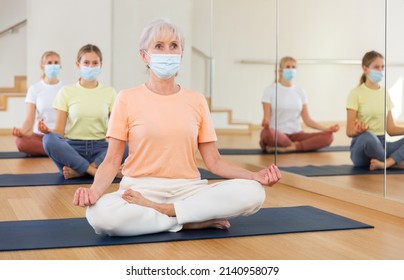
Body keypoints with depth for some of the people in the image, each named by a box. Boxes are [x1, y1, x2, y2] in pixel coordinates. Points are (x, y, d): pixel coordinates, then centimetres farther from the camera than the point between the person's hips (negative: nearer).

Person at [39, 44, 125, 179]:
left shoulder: (109, 92, 9)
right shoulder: (66, 92, 5)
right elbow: (59, 131, 2)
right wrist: (47, 130, -21)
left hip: (99, 148, 1)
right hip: (73, 147, -1)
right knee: (50, 140, -34)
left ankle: (78, 171, -26)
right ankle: (95, 170, -30)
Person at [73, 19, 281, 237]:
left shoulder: (196, 101, 8)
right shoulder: (127, 99, 1)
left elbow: (213, 161, 5)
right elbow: (111, 161, -2)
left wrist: (254, 175, -11)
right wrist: (94, 190, -23)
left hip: (188, 190, 2)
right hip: (140, 189, -2)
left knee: (253, 192, -23)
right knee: (100, 214, -36)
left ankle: (157, 210, -17)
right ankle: (193, 221, -17)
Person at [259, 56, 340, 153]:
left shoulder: (300, 91, 11)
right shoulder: (269, 90, 1)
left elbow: (307, 120, 8)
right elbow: (267, 117, -7)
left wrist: (327, 129, -7)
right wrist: (266, 122, -32)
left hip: (296, 134, 4)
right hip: (277, 134, -4)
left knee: (328, 136, -20)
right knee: (267, 133, -41)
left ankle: (285, 148, -26)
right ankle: (295, 146, -14)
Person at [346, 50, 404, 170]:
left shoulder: (384, 93, 13)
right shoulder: (356, 93, -4)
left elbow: (390, 129, 12)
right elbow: (350, 131, -10)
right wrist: (358, 130, -33)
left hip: (381, 144, 5)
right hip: (363, 146, -5)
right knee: (367, 137, -41)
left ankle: (386, 163, -36)